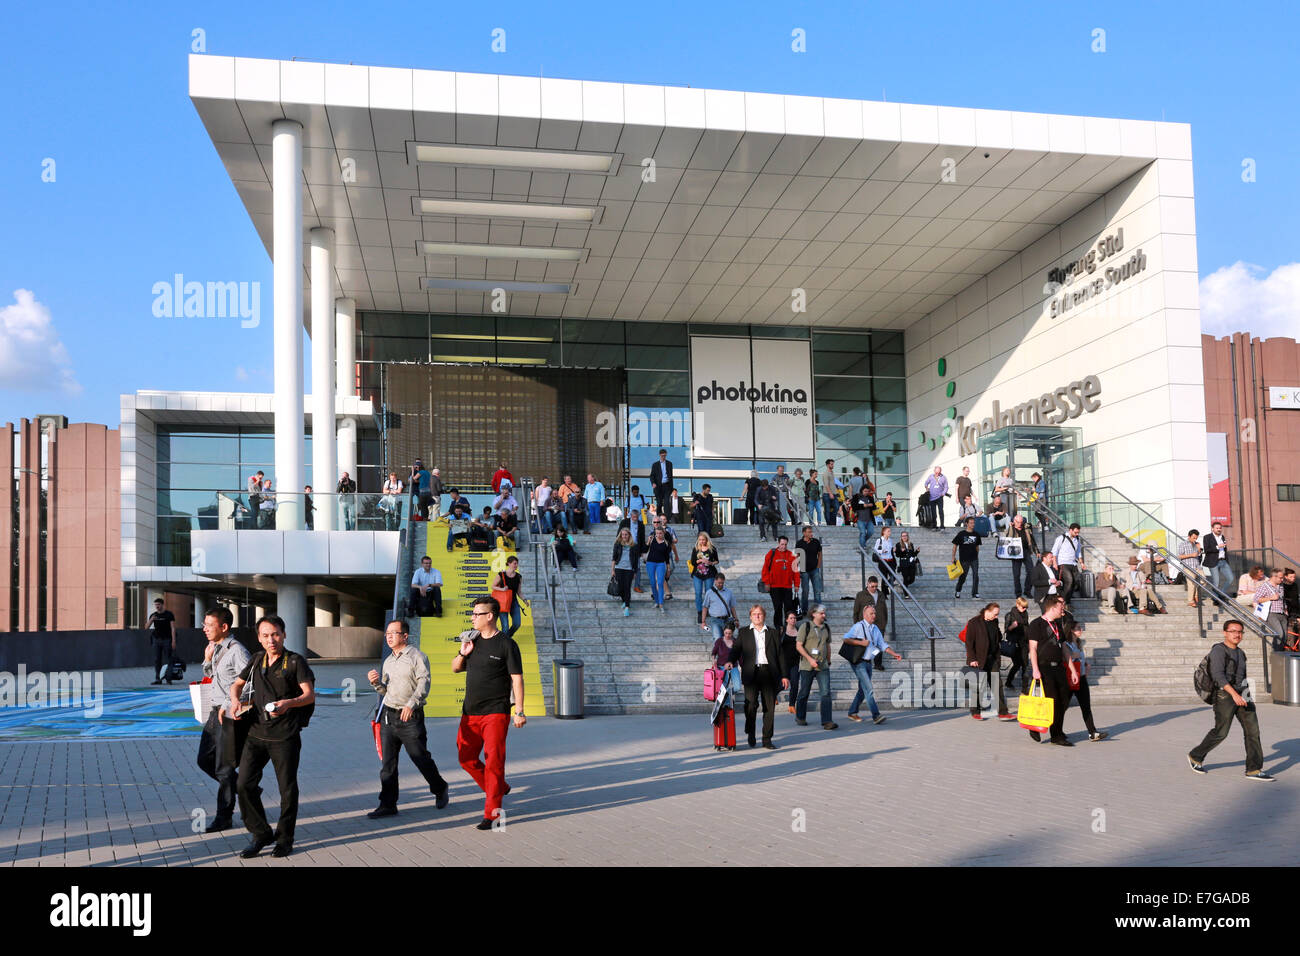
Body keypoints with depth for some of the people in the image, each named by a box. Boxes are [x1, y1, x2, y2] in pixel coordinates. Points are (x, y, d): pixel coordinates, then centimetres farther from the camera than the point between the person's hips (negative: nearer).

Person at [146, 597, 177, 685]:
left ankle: (169, 679, -4)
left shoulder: (169, 614, -1)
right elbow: (147, 627, 2)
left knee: (168, 660, -5)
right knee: (157, 660, 0)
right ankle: (158, 679, 3)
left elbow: (173, 628, -5)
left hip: (167, 639, -4)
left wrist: (173, 641, -13)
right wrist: (151, 620, -18)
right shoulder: (153, 615, 10)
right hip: (156, 639, 4)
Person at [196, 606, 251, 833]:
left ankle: (224, 817, 13)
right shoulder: (216, 649, 10)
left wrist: (229, 706, -23)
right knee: (205, 760, 14)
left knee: (225, 769, 0)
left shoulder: (236, 651, -17)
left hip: (231, 715, -9)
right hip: (216, 712, 9)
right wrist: (207, 660, 5)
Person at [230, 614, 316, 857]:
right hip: (257, 733, 4)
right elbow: (237, 684, 25)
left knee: (287, 788, 3)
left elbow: (310, 695, -11)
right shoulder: (257, 660, 12)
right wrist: (235, 700, 3)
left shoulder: (295, 661, -3)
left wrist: (288, 703, -30)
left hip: (285, 736, -4)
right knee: (244, 784, -2)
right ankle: (261, 834, 14)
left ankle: (284, 839, 20)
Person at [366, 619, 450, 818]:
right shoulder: (388, 661, 17)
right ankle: (388, 804, 8)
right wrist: (376, 683, 2)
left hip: (410, 718, -6)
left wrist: (411, 704, -29)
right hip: (388, 716, 6)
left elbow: (424, 683, -16)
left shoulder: (417, 656, -5)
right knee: (387, 762, 3)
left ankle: (440, 789, 25)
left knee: (421, 758, 2)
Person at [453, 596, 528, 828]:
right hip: (470, 713, 7)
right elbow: (455, 669, 21)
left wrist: (519, 711, -14)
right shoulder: (473, 640, 11)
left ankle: (492, 813, 0)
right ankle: (499, 788, 30)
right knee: (466, 758, 10)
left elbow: (517, 679, -8)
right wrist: (463, 654, 0)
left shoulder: (506, 644, -7)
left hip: (496, 713, -7)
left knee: (494, 761, -6)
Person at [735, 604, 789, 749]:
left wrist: (784, 676, 7)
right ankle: (751, 734, 11)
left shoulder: (773, 633, 14)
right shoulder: (744, 632, 12)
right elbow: (736, 650, 9)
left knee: (769, 707, 0)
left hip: (769, 673, 1)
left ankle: (767, 739, 8)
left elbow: (780, 655, 12)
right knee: (751, 704, -10)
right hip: (751, 673, -1)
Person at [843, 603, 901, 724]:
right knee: (869, 689, -15)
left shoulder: (875, 629, 14)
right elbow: (846, 639, -17)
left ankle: (852, 713, 25)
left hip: (868, 663, 8)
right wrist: (861, 643, -21)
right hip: (859, 663, -8)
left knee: (863, 690, 12)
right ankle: (875, 715, -20)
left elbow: (883, 645, 13)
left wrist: (894, 654, -1)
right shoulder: (858, 627, -9)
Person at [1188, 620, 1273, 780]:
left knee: (1252, 728, -5)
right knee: (1221, 732, -3)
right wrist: (1234, 694, -30)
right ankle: (1196, 757, 17)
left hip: (1242, 695, 7)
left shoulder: (1240, 653, 17)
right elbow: (1218, 674, -22)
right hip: (1224, 695, -7)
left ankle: (1254, 769, -4)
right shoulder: (1218, 650, -10)